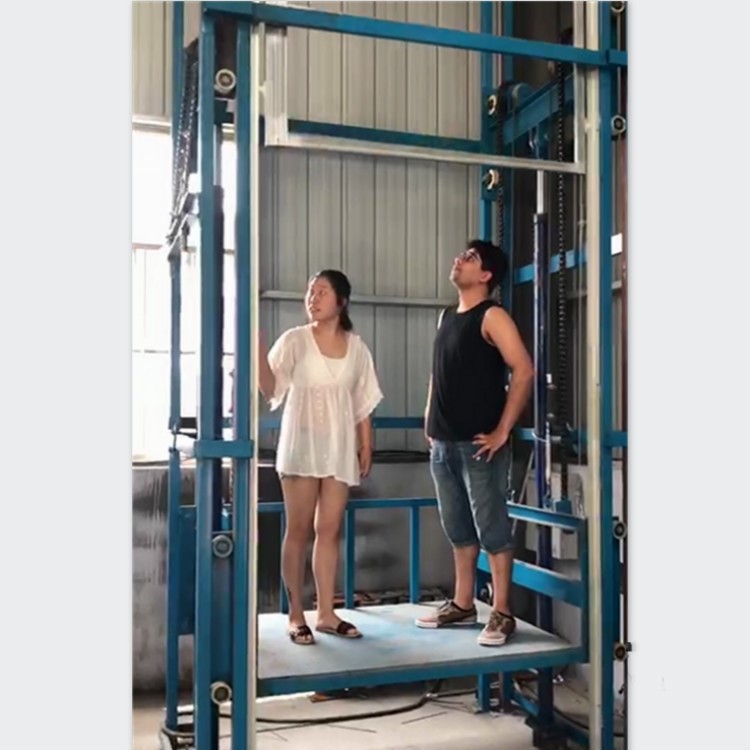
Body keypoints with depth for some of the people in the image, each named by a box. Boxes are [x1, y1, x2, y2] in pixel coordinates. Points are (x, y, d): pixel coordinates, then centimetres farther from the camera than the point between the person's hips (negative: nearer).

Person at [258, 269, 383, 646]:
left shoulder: (356, 347, 6)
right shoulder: (294, 340, -3)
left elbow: (363, 403, 10)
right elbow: (271, 390, -14)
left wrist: (366, 446, 7)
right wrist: (258, 347, -26)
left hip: (340, 448, 3)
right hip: (301, 446, -3)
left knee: (329, 531, 7)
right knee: (299, 530, 1)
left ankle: (326, 613, 16)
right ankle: (296, 615, 10)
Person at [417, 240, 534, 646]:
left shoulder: (492, 316, -8)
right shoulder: (447, 316, 16)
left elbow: (524, 371, -18)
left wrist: (502, 432, -18)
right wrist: (430, 423, 16)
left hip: (478, 445, -8)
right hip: (443, 444, 8)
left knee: (492, 529, -1)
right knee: (458, 530, 14)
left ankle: (501, 614, 8)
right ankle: (462, 605, 25)